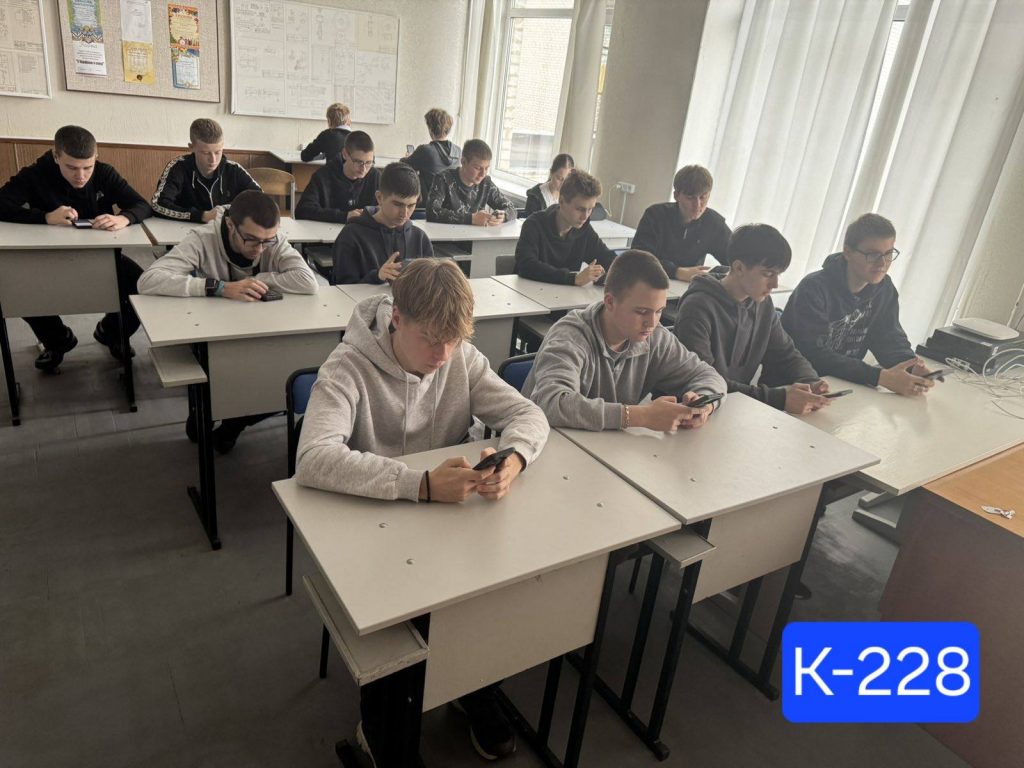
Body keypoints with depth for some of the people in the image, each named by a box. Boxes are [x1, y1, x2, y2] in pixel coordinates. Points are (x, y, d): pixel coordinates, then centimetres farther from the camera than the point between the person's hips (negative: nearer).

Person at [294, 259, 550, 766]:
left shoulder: (462, 358, -6)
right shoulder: (349, 367, -20)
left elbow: (528, 414, -5)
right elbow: (313, 459, -34)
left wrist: (513, 459, -29)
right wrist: (420, 485, -44)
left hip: (450, 514, 4)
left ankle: (476, 688, 13)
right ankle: (380, 714, 6)